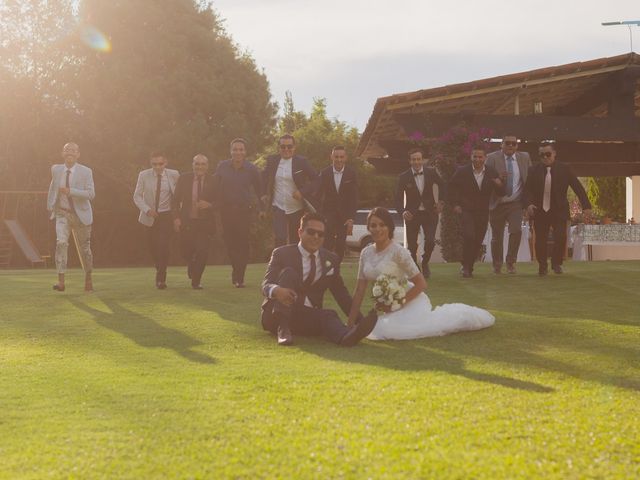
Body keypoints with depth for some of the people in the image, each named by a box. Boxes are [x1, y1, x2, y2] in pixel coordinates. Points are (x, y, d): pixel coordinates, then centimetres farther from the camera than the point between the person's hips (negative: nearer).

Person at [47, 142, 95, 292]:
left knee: (84, 248, 9)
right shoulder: (56, 169, 2)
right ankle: (61, 281, -25)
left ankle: (88, 279, 33)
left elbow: (91, 194, -18)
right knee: (61, 242, -21)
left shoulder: (86, 172, -8)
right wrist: (50, 206, 15)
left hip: (80, 214, -1)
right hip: (62, 214, 1)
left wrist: (70, 191, -28)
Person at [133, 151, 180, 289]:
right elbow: (137, 196, 0)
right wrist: (147, 210, -15)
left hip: (167, 216, -2)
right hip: (150, 217, 2)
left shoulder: (174, 175, -4)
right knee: (153, 247, 7)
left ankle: (161, 278, -6)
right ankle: (160, 273, 29)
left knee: (164, 246, -14)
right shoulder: (144, 175, -3)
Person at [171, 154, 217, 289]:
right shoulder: (184, 179, 2)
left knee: (202, 251, -8)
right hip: (187, 222, 1)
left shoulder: (213, 181, -1)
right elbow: (175, 200, 5)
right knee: (186, 251, 7)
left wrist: (210, 205, -19)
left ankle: (196, 281, 5)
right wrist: (176, 217, -6)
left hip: (205, 222, -1)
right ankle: (191, 266, 41)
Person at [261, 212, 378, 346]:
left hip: (309, 317, 3)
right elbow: (266, 285, -11)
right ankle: (282, 328, -38)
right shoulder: (282, 254, -1)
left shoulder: (330, 259, 11)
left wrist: (357, 317, -1)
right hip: (277, 315, -3)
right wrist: (277, 291, -38)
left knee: (328, 315, -30)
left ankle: (346, 336, -66)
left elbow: (340, 291, 15)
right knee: (288, 272, -24)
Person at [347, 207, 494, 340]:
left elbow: (421, 283, -14)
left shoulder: (398, 252, -17)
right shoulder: (366, 253, 1)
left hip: (409, 301, -7)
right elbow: (360, 289, 3)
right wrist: (350, 323, -2)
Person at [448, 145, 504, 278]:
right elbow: (452, 187, 6)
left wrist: (499, 186, -17)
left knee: (478, 241, 6)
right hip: (467, 210, -3)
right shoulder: (462, 172, -3)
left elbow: (500, 193, 6)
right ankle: (466, 266, -8)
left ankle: (469, 267, 22)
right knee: (469, 237, -20)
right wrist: (455, 204, -3)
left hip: (483, 212, 3)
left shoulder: (492, 173, 3)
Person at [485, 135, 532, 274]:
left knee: (516, 231, -18)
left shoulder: (525, 157, 6)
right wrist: (497, 179, -27)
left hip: (515, 203, 1)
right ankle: (497, 265, 23)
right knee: (497, 236, 6)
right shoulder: (492, 158, -3)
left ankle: (511, 261, -1)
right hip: (497, 203, -1)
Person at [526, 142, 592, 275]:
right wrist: (529, 204, -19)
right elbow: (528, 190, 1)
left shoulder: (564, 169, -1)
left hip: (559, 211, -1)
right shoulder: (534, 170, 2)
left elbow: (578, 188, 0)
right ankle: (542, 265, 21)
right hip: (539, 211, 1)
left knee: (560, 237, -14)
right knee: (540, 240, 2)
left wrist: (586, 206, -6)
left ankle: (556, 263, 8)